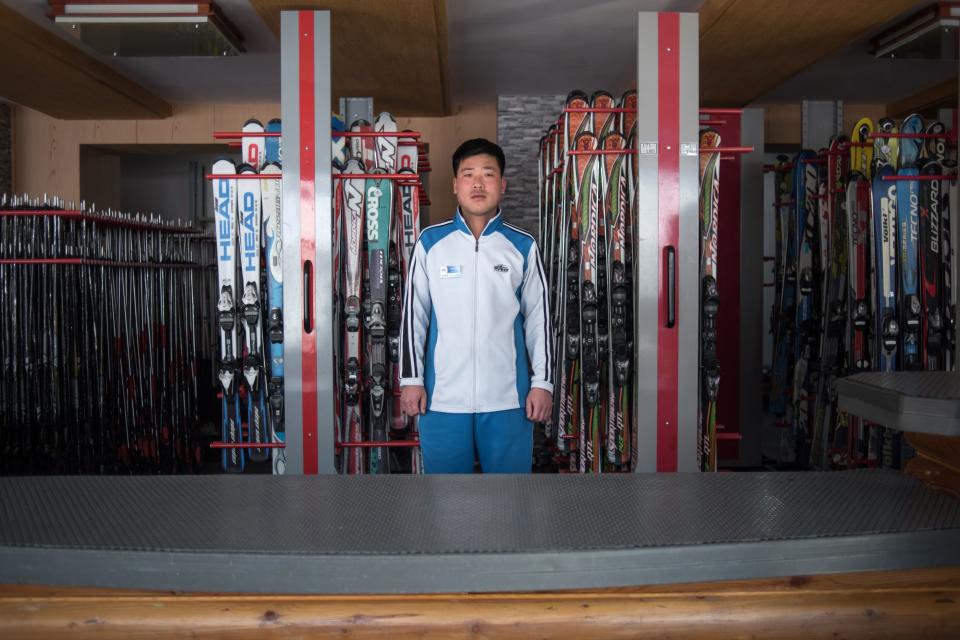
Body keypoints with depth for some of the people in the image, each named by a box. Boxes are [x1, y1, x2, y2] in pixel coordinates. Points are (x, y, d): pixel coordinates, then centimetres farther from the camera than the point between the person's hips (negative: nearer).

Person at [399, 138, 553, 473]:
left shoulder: (523, 246, 3)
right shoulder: (430, 242, 2)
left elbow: (539, 318, 6)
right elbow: (413, 315, 5)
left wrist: (543, 382, 1)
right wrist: (411, 378, 1)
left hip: (507, 397, 0)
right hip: (443, 396, 0)